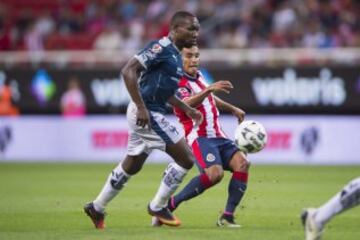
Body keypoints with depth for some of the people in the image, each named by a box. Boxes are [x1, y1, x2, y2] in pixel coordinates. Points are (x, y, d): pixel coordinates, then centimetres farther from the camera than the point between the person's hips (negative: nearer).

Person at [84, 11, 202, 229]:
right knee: (186, 159, -9)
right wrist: (141, 107, -26)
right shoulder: (162, 48, -16)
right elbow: (128, 71, -23)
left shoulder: (174, 54, 14)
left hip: (150, 114, 10)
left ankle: (97, 207, 32)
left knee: (131, 166, 20)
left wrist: (187, 109, 19)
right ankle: (158, 207, 3)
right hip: (147, 114, -10)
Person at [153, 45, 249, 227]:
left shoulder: (198, 75, 17)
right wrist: (209, 89, -47)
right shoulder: (179, 84, -11)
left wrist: (232, 109, 41)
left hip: (218, 136, 8)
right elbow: (188, 103, -33)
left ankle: (227, 216, -10)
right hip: (198, 137, -8)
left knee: (242, 163, -14)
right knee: (215, 173, -30)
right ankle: (170, 205, -14)